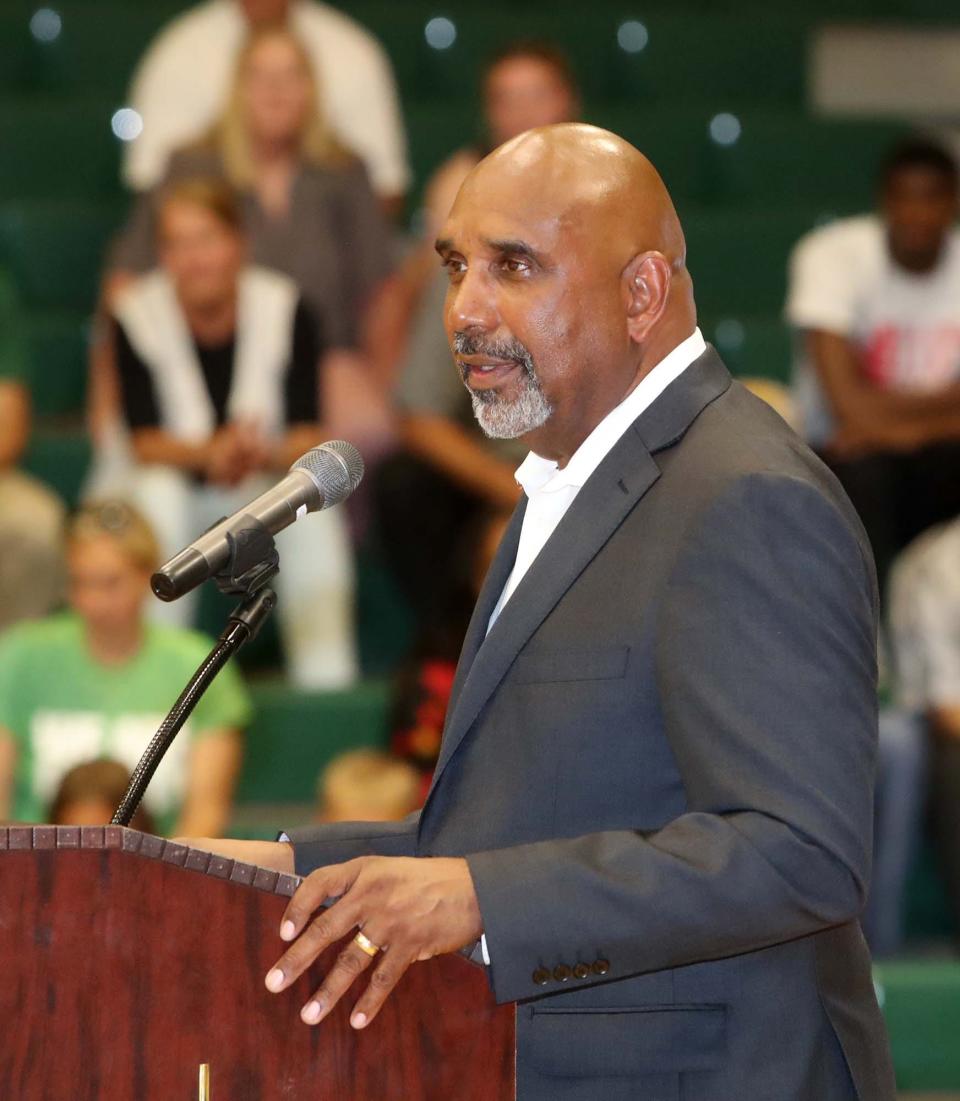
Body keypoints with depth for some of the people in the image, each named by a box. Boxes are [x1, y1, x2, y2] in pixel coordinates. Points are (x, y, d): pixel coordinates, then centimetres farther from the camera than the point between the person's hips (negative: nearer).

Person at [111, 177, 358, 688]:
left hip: (272, 472, 0)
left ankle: (326, 680, -24)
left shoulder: (285, 310, -12)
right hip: (177, 478, 0)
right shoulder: (137, 316, -13)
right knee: (156, 496, -33)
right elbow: (145, 444, -15)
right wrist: (209, 454, -36)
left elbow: (308, 437, -14)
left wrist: (261, 455, -37)